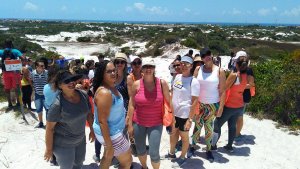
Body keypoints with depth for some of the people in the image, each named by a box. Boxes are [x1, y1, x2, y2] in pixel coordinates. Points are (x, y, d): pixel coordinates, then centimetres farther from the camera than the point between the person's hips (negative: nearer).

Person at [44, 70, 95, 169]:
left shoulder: (83, 95, -11)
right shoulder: (57, 104, -28)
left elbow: (89, 113, 4)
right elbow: (49, 128, -20)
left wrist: (92, 130, 10)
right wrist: (49, 149, -14)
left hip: (80, 140, 6)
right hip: (63, 144, -6)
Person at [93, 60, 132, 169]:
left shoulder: (112, 87, -2)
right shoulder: (104, 93, -31)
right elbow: (102, 121, -29)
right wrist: (109, 145, -26)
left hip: (114, 130, 9)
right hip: (110, 134, -9)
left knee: (108, 157, 26)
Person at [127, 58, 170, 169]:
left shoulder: (162, 83, -7)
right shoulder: (136, 84, -7)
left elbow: (168, 102, 0)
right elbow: (131, 105, -3)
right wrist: (130, 124, -2)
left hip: (156, 124, -1)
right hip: (138, 123, 2)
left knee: (154, 153, -4)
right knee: (140, 150, 17)